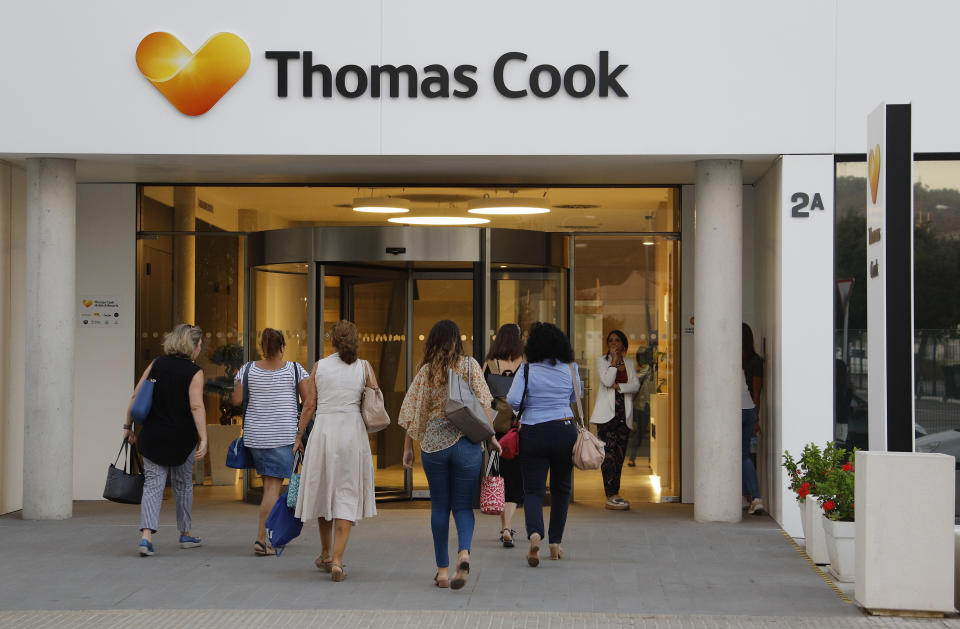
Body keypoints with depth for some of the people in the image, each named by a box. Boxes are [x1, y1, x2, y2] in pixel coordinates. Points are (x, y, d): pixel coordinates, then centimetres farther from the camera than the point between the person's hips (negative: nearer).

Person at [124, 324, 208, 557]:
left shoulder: (157, 364, 5)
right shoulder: (194, 372, -7)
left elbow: (136, 397, 3)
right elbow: (196, 407, -18)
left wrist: (129, 426, 11)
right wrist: (203, 438, -21)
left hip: (152, 436, 2)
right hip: (182, 437, -2)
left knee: (152, 485, 0)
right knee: (183, 485, 15)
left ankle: (146, 535, -18)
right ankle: (185, 534, 27)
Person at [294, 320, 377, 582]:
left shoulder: (319, 366, 2)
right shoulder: (364, 367, 1)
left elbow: (309, 405, 3)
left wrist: (299, 433, 13)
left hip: (323, 430, 1)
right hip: (353, 432, -1)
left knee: (324, 491, 15)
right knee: (346, 496, 1)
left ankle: (326, 555, 28)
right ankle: (337, 560, -10)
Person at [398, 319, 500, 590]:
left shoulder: (426, 370, 2)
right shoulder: (470, 365, 0)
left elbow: (414, 412, 4)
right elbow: (483, 405, -4)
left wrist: (408, 448, 11)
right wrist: (491, 436, 4)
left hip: (433, 443, 1)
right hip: (466, 443, -1)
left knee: (439, 506, 11)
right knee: (463, 505, 6)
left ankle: (442, 569, 12)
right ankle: (463, 553, -21)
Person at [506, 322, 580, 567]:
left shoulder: (527, 370, -7)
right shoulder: (570, 369, 1)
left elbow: (513, 400, -14)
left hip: (533, 434, -2)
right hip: (564, 431, 2)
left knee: (533, 490, 1)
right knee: (561, 489, 15)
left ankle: (534, 533, -25)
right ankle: (555, 543, 19)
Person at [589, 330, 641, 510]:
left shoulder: (629, 363, 16)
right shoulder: (602, 361, 7)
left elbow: (635, 385, 1)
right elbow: (607, 381, -11)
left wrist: (617, 386, -10)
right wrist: (614, 360, -9)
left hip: (624, 414, 4)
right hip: (607, 413, -4)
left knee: (619, 454, 1)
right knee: (609, 453, -12)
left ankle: (613, 495, 5)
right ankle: (612, 496, -15)